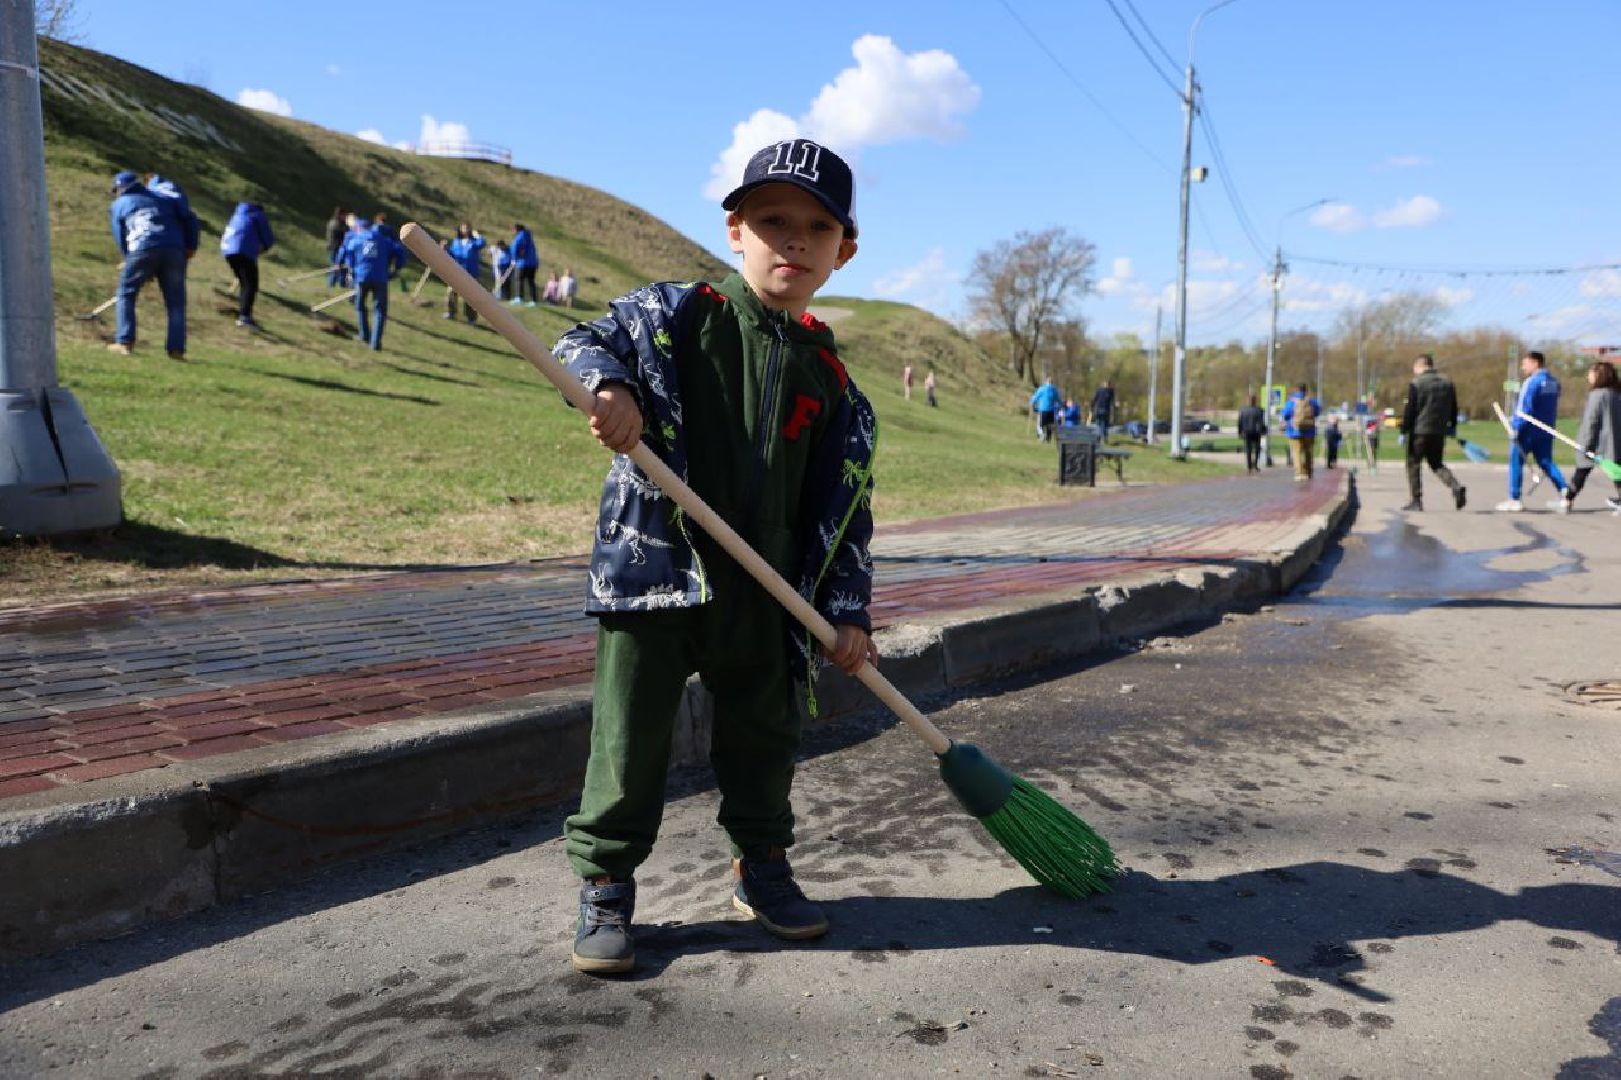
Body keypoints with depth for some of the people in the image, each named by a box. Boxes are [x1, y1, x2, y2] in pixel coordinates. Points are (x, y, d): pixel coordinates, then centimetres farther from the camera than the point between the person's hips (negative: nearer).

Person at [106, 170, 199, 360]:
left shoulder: (118, 205, 25)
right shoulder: (162, 199, 29)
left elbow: (120, 239, 19)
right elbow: (189, 218, 16)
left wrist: (137, 266, 22)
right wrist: (191, 246, 14)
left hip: (142, 251, -1)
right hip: (174, 250, 2)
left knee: (126, 293, 15)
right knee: (175, 301, 7)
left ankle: (125, 342, 8)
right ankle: (176, 348, 0)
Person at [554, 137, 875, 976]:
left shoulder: (828, 377, 6)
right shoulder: (676, 314, -2)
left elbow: (844, 502, 7)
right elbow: (584, 342, 2)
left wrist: (847, 611, 3)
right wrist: (608, 386, -23)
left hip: (760, 591, 4)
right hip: (652, 568, -3)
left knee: (762, 734, 16)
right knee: (630, 734, 3)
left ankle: (761, 867, 37)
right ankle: (604, 888, 20)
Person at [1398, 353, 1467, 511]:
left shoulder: (1416, 384, -9)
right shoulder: (1447, 382, 10)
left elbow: (1409, 410, -11)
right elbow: (1453, 408, 15)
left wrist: (1404, 431, -6)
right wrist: (1452, 427, 26)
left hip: (1420, 431, -6)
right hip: (1440, 432, 6)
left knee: (1413, 464, 5)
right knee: (1436, 463, 19)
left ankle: (1416, 501, 2)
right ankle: (1456, 486, -5)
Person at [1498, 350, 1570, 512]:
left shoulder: (1531, 382, -15)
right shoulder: (1553, 382, 10)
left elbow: (1524, 408, -20)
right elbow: (1553, 409, 16)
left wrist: (1516, 426, -17)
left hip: (1528, 430, -7)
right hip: (1546, 430, 7)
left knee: (1516, 461, 4)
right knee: (1546, 462, 13)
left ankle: (1514, 500, 6)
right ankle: (1564, 492, -4)